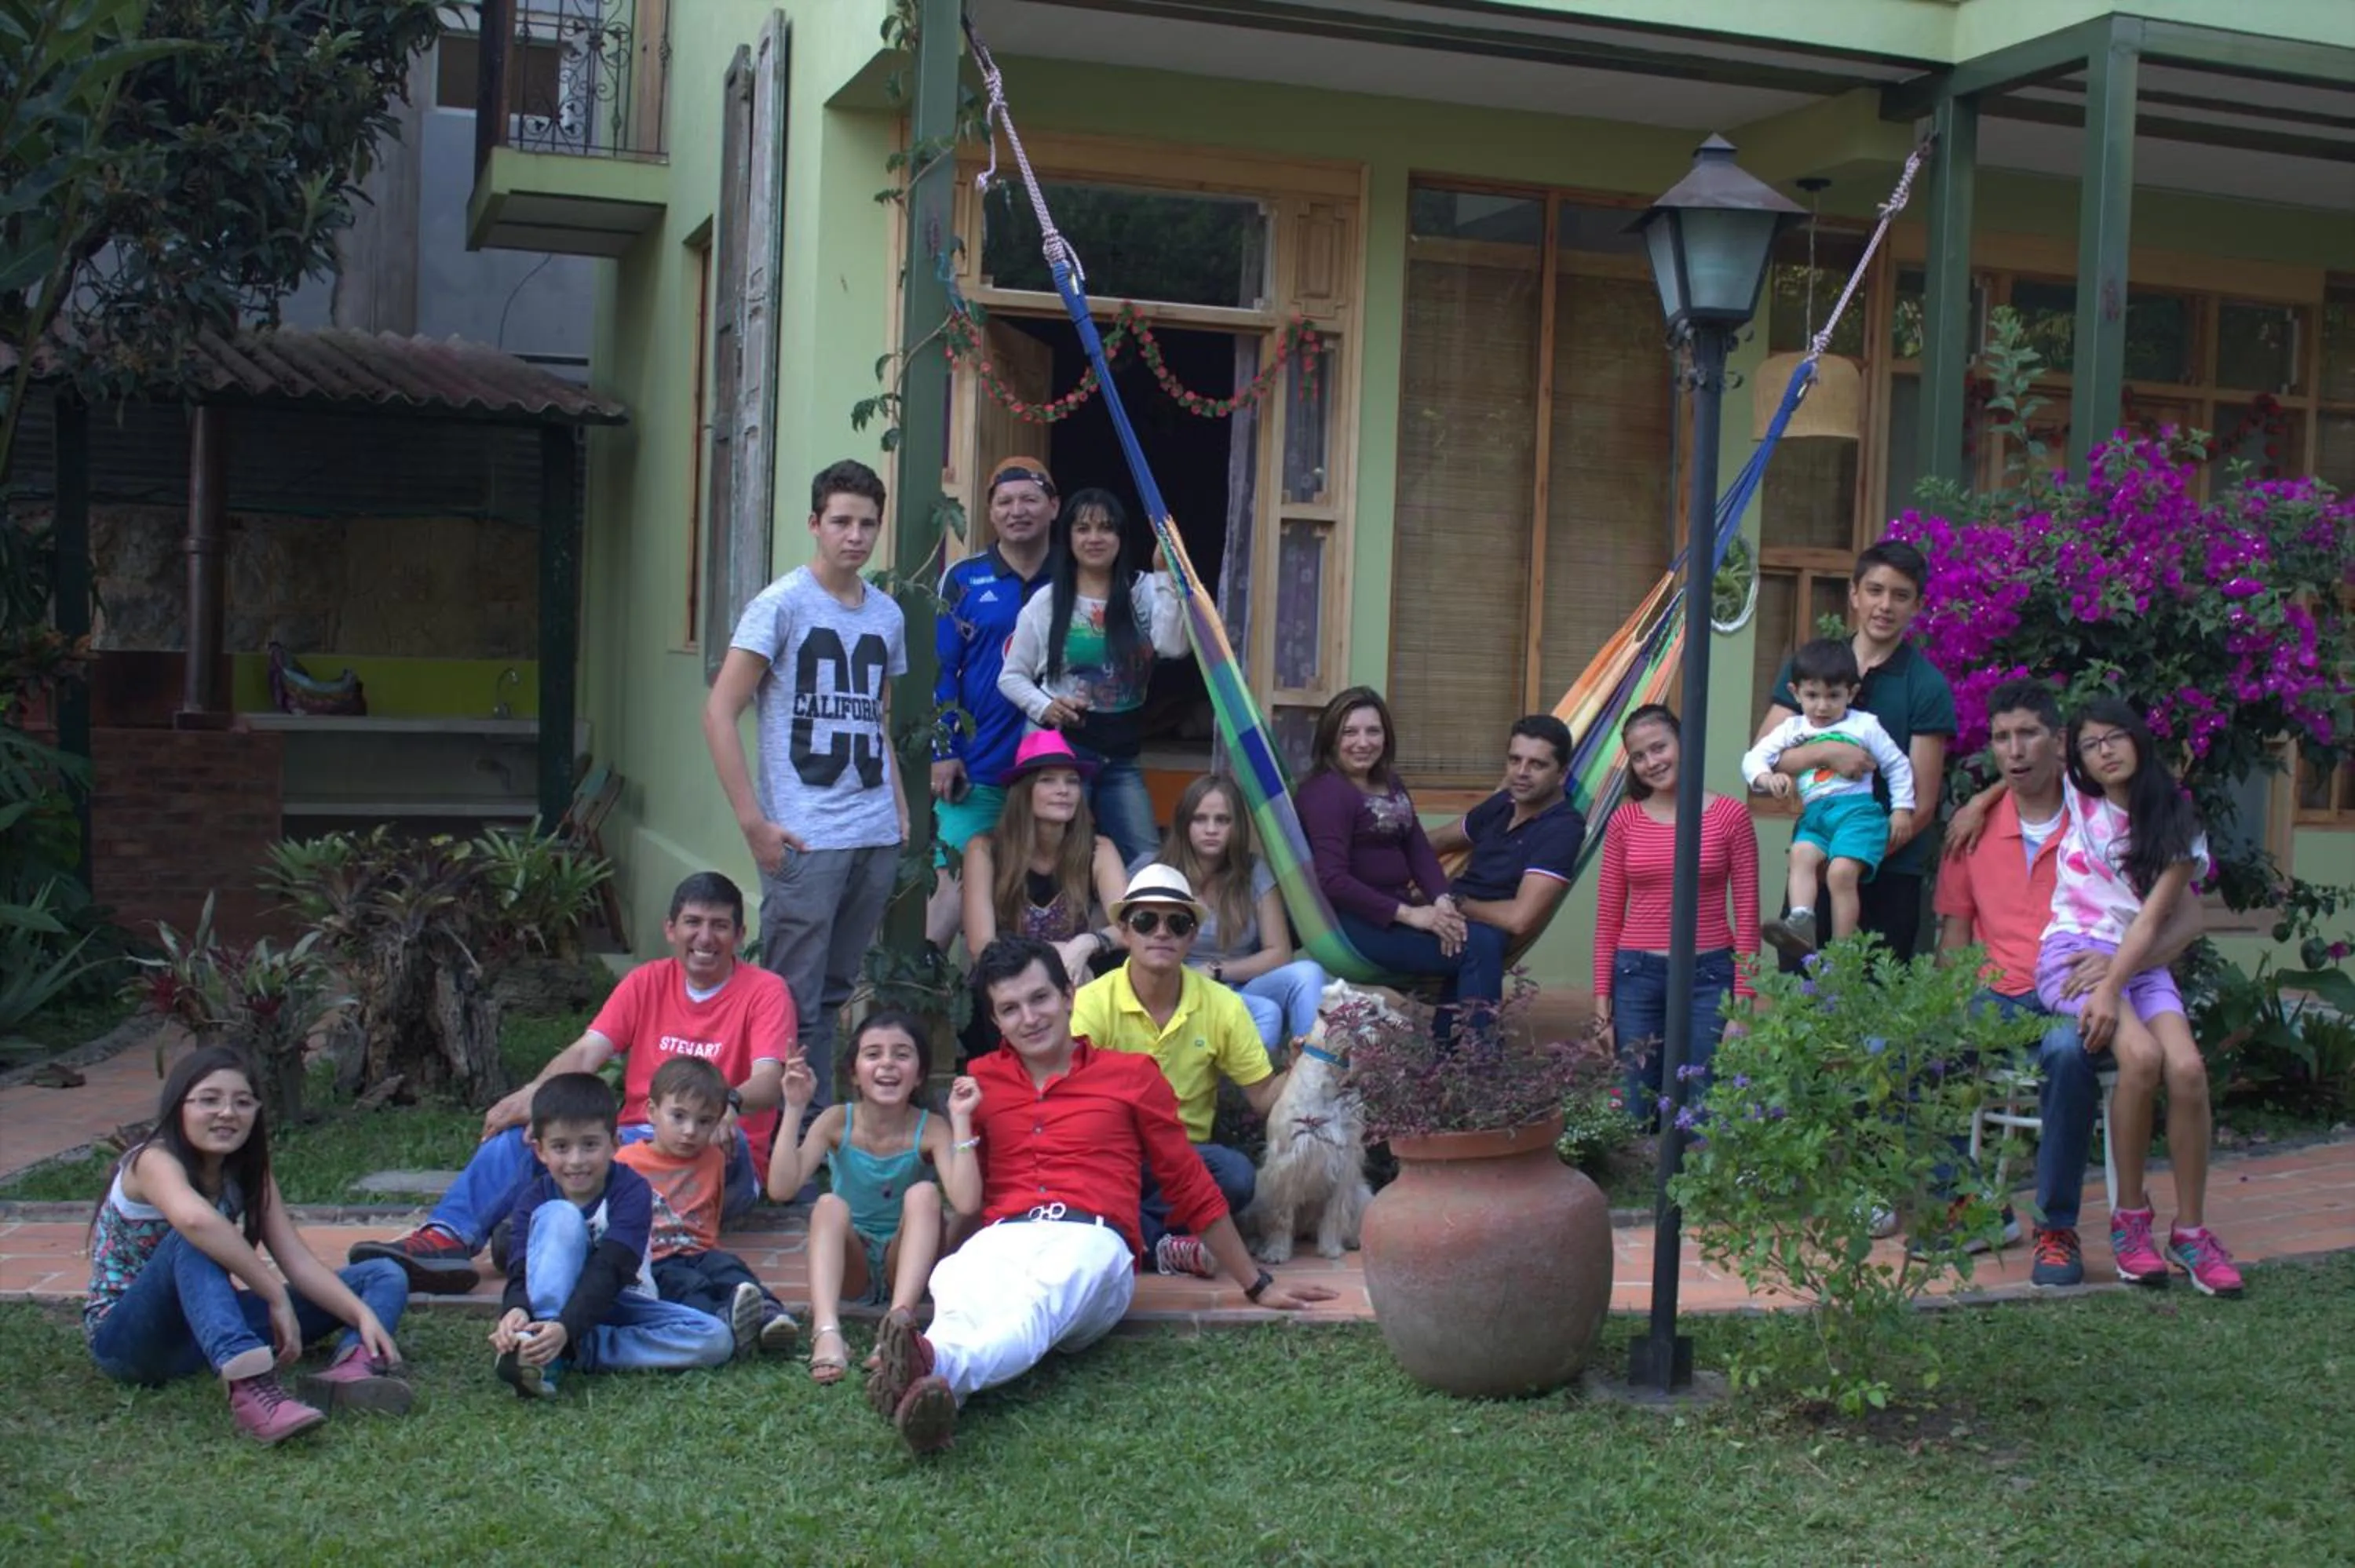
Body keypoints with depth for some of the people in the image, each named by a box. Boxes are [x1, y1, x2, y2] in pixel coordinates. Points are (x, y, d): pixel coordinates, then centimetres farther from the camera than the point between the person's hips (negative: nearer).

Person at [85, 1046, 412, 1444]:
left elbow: (300, 1262, -7)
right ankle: (250, 1385, -60)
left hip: (201, 1329, 7)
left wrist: (364, 1314, -23)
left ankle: (353, 1365, -39)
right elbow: (194, 1219, -43)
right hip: (125, 1339, -7)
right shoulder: (154, 1161, -19)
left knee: (384, 1277, -4)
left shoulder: (248, 1174, 2)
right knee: (195, 1241, -38)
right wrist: (277, 1297, -40)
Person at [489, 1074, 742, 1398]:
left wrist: (566, 1328, -45)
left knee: (716, 1340, -26)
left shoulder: (632, 1190, -17)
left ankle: (571, 1351, -31)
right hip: (556, 1300, 0)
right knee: (560, 1216, -26)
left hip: (621, 1306, 0)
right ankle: (542, 1352, -39)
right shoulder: (536, 1197, -9)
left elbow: (609, 1271, -29)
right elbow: (521, 1271, -21)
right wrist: (515, 1310, -46)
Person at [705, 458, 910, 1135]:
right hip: (803, 839, -6)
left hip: (875, 837, 6)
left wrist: (899, 809, 12)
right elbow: (719, 713, -9)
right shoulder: (781, 604, -5)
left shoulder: (887, 615, 13)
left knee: (836, 992, 12)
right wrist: (753, 822, -14)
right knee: (795, 1002, -3)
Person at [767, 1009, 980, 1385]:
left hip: (905, 1268, 0)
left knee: (923, 1194, -26)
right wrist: (794, 1109, -26)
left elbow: (966, 1202, -30)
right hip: (850, 1268, 0)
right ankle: (825, 1331, -50)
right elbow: (781, 1186, -23)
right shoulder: (837, 1121, -9)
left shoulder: (930, 1130, -13)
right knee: (830, 1205, -28)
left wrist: (961, 1119, -29)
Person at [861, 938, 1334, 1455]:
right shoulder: (980, 1082, 24)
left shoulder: (1131, 1075, 19)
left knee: (1034, 1306, -40)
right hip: (999, 1240, 2)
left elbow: (1193, 1189, 23)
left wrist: (1258, 1286, 25)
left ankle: (934, 1368, -70)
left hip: (1091, 1241, -1)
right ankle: (929, 1395, -70)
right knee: (959, 1296, -39)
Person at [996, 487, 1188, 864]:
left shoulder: (1143, 592, 3)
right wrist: (1043, 707, -16)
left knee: (1148, 861, -1)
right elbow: (1011, 676, 3)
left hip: (1122, 756, 2)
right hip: (1063, 750, -2)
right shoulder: (1047, 602, 1)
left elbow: (1173, 647, -15)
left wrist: (1168, 579, -18)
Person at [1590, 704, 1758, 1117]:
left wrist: (1743, 1002, -5)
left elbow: (1747, 916, 0)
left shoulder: (1730, 815, -1)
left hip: (1708, 975, -1)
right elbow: (1608, 919, 7)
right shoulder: (1625, 820, 4)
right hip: (1637, 975, 2)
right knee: (1638, 1117, 3)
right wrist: (1602, 998, 1)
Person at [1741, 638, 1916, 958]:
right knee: (1802, 854, -29)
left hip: (1857, 810, -4)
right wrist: (1767, 778, -11)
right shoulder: (1792, 729, 18)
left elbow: (1898, 765, 14)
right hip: (1814, 815, 4)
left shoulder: (1865, 725, 11)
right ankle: (1801, 923, -43)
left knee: (1841, 871, -25)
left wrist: (1902, 809, 7)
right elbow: (1754, 757, 10)